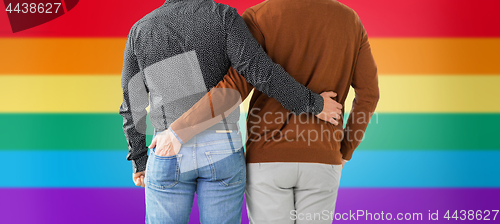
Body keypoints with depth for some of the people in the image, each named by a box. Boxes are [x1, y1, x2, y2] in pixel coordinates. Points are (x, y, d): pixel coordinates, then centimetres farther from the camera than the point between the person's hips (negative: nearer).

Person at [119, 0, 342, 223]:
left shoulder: (140, 31, 3)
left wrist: (138, 160, 18)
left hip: (170, 155, 1)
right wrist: (313, 104, -5)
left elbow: (133, 105, 6)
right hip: (221, 151, -1)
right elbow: (260, 71, -17)